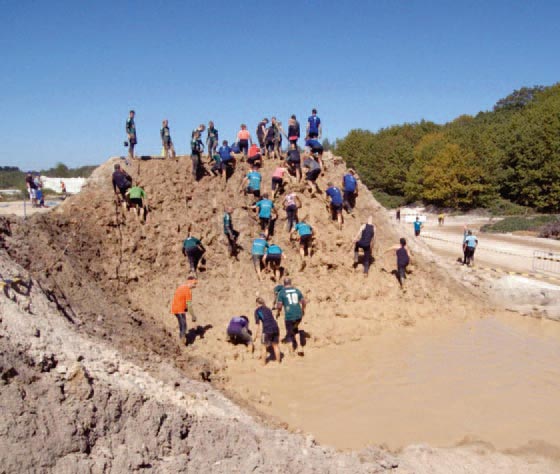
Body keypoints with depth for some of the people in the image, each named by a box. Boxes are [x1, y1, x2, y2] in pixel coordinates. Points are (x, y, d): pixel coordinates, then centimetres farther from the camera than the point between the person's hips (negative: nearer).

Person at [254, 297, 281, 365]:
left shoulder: (257, 310, 7)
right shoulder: (268, 309, 22)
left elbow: (257, 324, 0)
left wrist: (256, 334, 3)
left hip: (267, 329, -5)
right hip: (275, 327, 5)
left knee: (264, 346, 12)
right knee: (275, 345, 20)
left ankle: (264, 363, 18)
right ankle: (279, 361, 29)